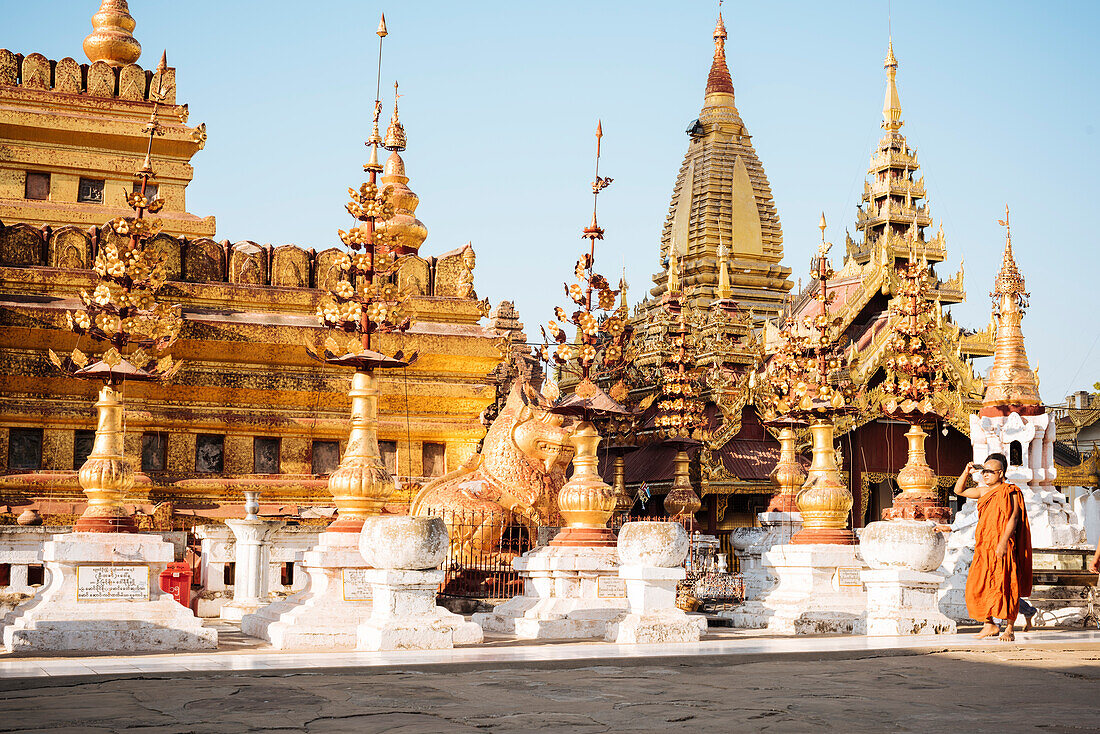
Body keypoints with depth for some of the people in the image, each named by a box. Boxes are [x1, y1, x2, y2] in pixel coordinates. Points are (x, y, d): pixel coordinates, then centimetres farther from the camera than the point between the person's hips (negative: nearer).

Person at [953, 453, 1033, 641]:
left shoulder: (1010, 492, -4)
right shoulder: (984, 491, 16)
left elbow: (1013, 518, -13)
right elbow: (959, 490, 25)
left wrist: (1003, 542, -23)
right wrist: (966, 472, 9)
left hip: (1003, 548, -7)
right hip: (983, 547, 7)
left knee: (1004, 586, -5)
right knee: (977, 587, 3)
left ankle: (1009, 628, 4)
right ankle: (990, 624, 14)